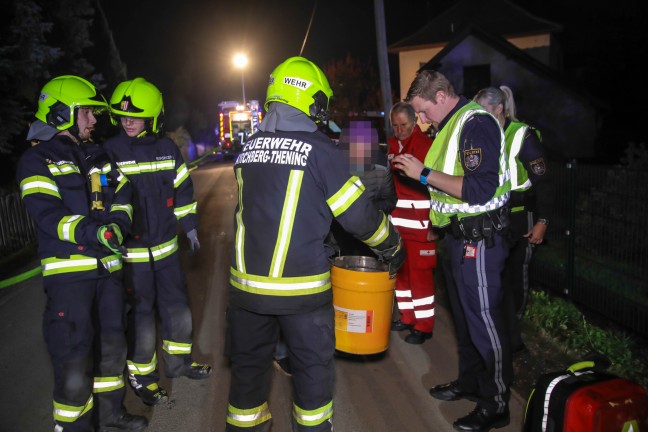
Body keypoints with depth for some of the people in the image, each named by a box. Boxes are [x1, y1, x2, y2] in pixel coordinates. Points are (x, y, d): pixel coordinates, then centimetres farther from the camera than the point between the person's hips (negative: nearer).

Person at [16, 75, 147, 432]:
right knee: (74, 359, -5)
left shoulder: (97, 157, 16)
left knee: (111, 346, 18)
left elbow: (122, 193, 10)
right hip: (68, 271, -7)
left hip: (108, 267, 7)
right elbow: (46, 213, -18)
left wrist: (116, 223, -10)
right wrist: (94, 233, -30)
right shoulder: (37, 161, -6)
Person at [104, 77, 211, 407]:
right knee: (140, 314, 4)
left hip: (166, 246, 5)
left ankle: (179, 360, 36)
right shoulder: (110, 151, -7)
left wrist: (189, 225, 14)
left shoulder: (167, 148, 4)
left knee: (177, 306, 16)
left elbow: (182, 189, 13)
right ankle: (141, 375, 23)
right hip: (131, 251, -4)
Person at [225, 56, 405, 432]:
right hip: (301, 287, -5)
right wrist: (393, 247, 9)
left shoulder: (249, 148, 6)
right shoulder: (320, 149, -12)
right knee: (313, 363, 15)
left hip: (248, 281, 5)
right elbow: (358, 214, -9)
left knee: (249, 360, 20)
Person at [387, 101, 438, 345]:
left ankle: (424, 326, 10)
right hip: (397, 223, 7)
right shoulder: (392, 146, 12)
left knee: (420, 274, -2)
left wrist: (435, 224, -15)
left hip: (420, 224, -7)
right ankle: (407, 317, 29)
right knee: (400, 271, 14)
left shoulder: (427, 145, -9)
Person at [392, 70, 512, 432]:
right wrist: (420, 170, 7)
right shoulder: (454, 123, 13)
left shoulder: (476, 123, -17)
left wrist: (425, 173, -22)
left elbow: (481, 188, -26)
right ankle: (471, 381, 36)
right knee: (466, 314, 19)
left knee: (485, 319, 0)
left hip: (479, 238, -10)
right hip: (460, 235, 10)